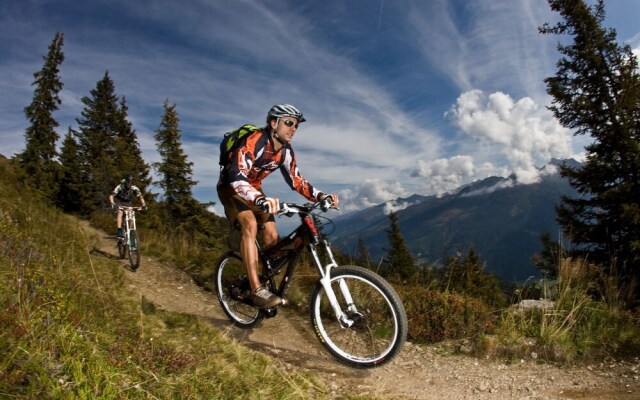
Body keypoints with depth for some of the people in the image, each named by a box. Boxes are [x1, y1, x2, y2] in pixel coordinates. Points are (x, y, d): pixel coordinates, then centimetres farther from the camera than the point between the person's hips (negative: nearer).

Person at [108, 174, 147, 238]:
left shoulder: (135, 188, -23)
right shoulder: (120, 187, -29)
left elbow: (140, 197, -26)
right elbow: (111, 196, -34)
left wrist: (143, 204, -46)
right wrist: (112, 203, -53)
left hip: (128, 202, 3)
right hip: (119, 201, -3)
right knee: (120, 213, -28)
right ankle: (119, 231, -32)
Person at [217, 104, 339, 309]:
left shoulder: (286, 151, -8)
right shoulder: (255, 141, -31)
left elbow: (296, 180, 0)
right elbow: (236, 177, -44)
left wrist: (320, 196, -17)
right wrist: (260, 199, -63)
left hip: (253, 189, 7)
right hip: (231, 186, -7)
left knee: (271, 236, -6)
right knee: (250, 225, -31)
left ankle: (261, 277, 16)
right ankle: (256, 290, -29)